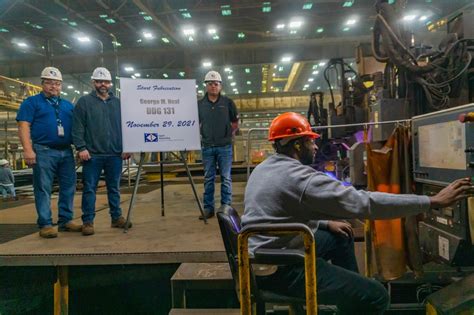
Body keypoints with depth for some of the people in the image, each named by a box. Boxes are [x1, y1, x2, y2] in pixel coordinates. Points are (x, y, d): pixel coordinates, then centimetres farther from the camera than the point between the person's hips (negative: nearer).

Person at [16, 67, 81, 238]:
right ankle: (45, 224, 5)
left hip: (66, 152, 5)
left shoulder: (68, 105, 20)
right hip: (44, 152, -5)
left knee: (68, 188, 6)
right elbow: (23, 126, -4)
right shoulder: (32, 102, 6)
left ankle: (66, 221, 16)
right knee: (43, 189, -1)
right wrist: (28, 149, -15)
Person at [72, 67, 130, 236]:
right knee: (89, 189, 2)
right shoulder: (84, 102, 4)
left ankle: (117, 217, 21)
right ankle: (88, 221, 10)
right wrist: (81, 148, -11)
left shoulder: (118, 103, 13)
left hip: (115, 154, 3)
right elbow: (77, 128, -2)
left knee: (114, 188, 11)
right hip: (92, 154, -2)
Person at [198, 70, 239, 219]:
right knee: (208, 179, 7)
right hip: (207, 147, 1)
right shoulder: (200, 104, 5)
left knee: (226, 178, 3)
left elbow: (235, 123, 11)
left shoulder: (228, 102, 3)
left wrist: (228, 134, 3)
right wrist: (201, 136, 5)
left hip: (225, 146, -1)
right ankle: (208, 208, 15)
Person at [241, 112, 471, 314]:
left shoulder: (263, 169, 10)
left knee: (339, 237, 23)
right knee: (375, 296, -10)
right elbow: (365, 203, -22)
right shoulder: (300, 177, -21)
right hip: (277, 268, -10)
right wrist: (434, 201, -16)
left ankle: (352, 295, 34)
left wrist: (326, 223, 13)